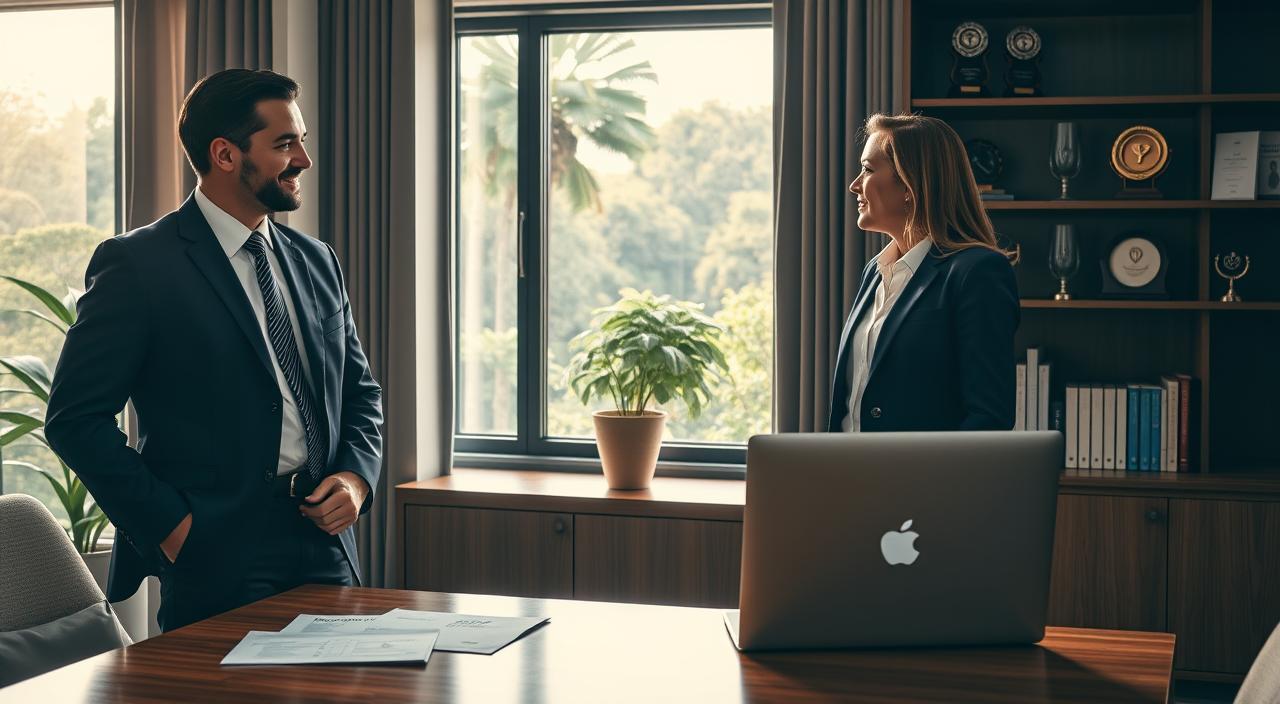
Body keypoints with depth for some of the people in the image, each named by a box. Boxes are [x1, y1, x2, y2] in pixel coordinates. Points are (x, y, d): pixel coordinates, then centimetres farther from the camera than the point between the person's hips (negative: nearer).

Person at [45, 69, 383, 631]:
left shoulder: (316, 261, 12)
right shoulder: (138, 264, -7)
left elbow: (360, 391, 19)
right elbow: (76, 417, -10)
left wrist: (356, 477, 0)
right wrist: (171, 524, -13)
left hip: (327, 548, 6)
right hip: (218, 560, -6)